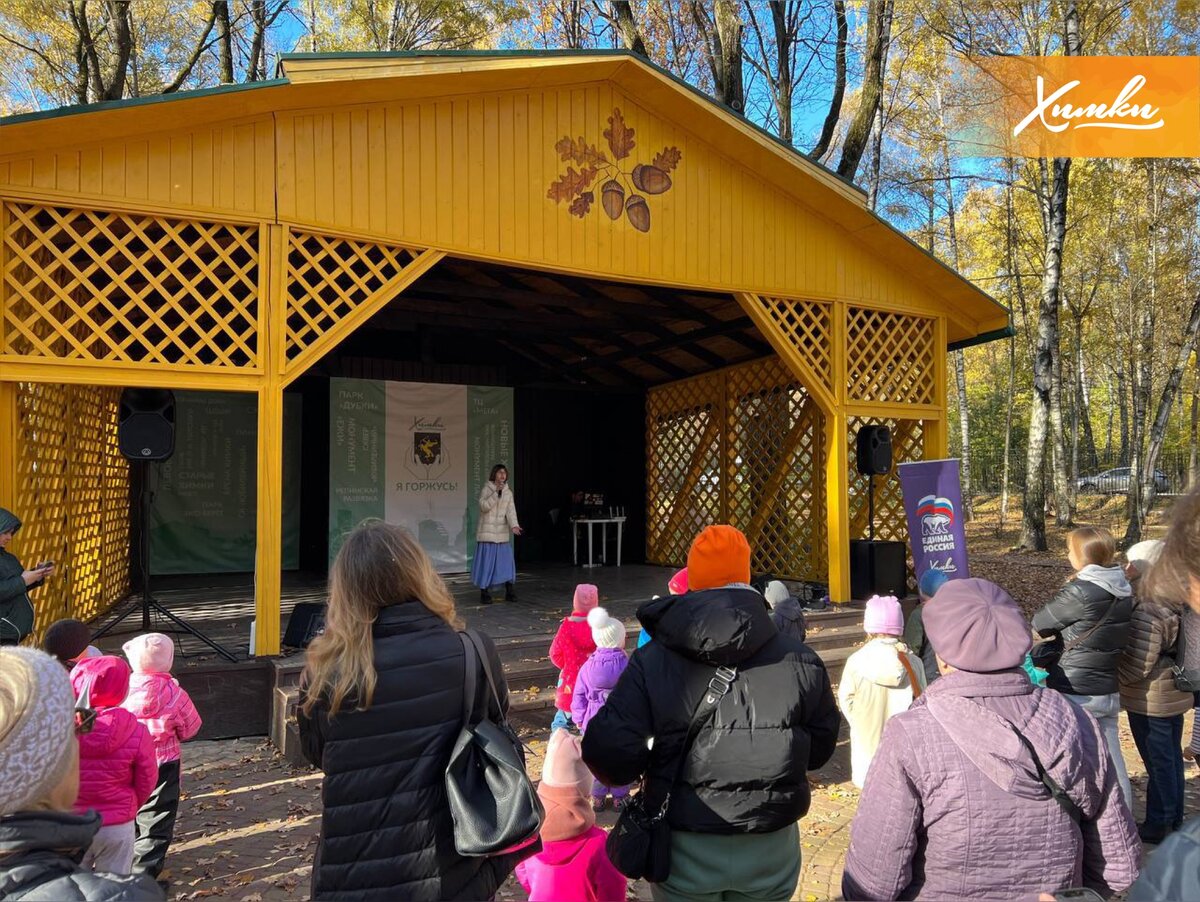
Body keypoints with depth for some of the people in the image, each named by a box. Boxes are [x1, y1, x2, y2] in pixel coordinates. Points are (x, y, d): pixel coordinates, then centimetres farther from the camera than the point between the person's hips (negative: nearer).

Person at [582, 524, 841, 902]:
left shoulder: (652, 662, -13)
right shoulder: (800, 661, -9)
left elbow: (610, 752, -16)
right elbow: (821, 747, 3)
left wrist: (647, 769, 6)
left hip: (685, 851, -1)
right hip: (770, 853, 1)